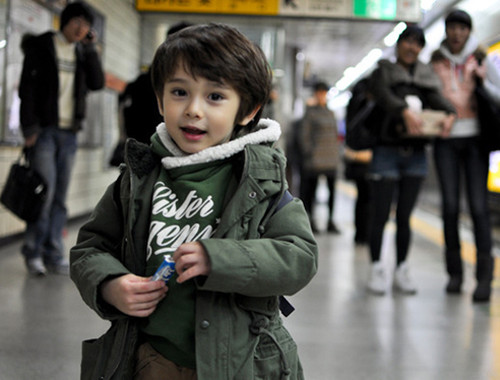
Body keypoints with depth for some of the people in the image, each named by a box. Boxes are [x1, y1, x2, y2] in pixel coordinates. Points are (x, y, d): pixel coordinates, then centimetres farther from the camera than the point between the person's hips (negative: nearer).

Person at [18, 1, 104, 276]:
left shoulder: (82, 52, 16)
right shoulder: (40, 47, 2)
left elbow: (97, 83, 4)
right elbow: (27, 88, -5)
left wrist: (90, 49, 0)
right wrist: (29, 127, -13)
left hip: (69, 132, 5)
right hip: (44, 130, -5)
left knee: (60, 196, 3)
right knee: (45, 191, -12)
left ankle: (54, 255, 6)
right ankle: (33, 252, -2)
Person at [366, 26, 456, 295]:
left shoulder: (426, 75, 14)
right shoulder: (384, 71, 3)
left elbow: (437, 98, -3)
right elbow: (383, 95, -18)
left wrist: (449, 114, -26)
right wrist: (405, 110, -37)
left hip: (416, 154, 4)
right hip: (387, 152, -4)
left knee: (404, 217, 9)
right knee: (381, 215, -2)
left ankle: (401, 271, 16)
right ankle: (377, 270, 8)